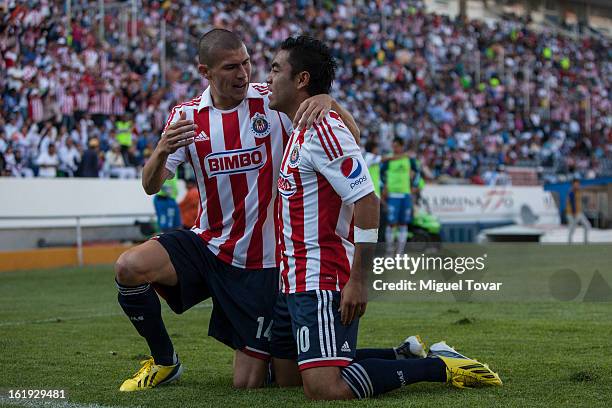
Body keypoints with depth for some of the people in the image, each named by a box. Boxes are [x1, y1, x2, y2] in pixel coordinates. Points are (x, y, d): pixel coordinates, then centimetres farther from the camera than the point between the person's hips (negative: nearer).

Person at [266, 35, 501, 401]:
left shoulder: (321, 130, -16)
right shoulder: (303, 131, 17)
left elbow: (367, 203, -22)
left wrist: (358, 281, -24)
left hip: (321, 284, -10)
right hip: (297, 281, 10)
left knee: (324, 388, -20)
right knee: (286, 376, 15)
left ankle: (440, 366, -6)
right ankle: (406, 354, 20)